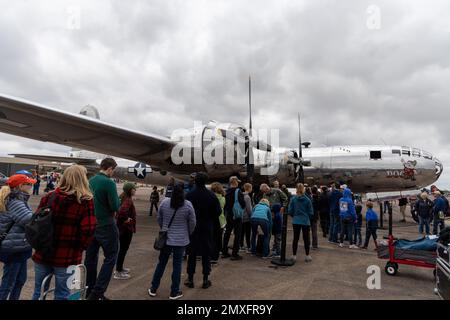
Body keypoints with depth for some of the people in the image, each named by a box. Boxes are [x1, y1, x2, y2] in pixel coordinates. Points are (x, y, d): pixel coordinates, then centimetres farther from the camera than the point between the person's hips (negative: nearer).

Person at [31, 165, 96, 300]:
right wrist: (80, 248, 0)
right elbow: (88, 230, -16)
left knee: (38, 293, 22)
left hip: (43, 253, 4)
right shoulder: (86, 201, -13)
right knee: (62, 295, 14)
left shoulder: (48, 197, -2)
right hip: (68, 257, -3)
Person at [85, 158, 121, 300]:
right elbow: (116, 206, -20)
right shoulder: (109, 183, -18)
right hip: (106, 225, -7)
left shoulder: (90, 181, 5)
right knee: (110, 257, 4)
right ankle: (97, 293, 1)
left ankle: (89, 290, 28)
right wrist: (117, 198, -1)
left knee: (91, 257, 16)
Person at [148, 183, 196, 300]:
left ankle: (153, 289, 27)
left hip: (166, 238, 3)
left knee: (161, 263, 16)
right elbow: (192, 223, -4)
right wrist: (188, 234, 13)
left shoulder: (164, 202, -5)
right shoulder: (188, 205, -12)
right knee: (177, 265, 7)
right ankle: (174, 292, 17)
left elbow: (159, 219, 7)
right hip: (181, 240, -3)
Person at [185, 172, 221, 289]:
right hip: (207, 228, 0)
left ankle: (190, 279, 19)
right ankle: (205, 280, 16)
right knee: (206, 254, 10)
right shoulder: (211, 195, -11)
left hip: (192, 228, 0)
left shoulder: (189, 195, -11)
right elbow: (218, 211, -7)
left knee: (192, 254, 12)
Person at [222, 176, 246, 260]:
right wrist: (242, 207, 6)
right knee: (237, 234, 2)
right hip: (237, 216, -6)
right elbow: (243, 203, -15)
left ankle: (224, 252, 23)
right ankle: (234, 254, 2)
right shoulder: (238, 192, -16)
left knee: (227, 233, 15)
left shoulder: (227, 192, 3)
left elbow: (225, 204, 9)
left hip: (228, 215, 7)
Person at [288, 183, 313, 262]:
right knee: (306, 239, 11)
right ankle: (307, 256, 19)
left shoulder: (293, 199, -7)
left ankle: (294, 255, 15)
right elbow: (311, 212, -2)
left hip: (296, 221, 1)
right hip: (306, 222, -1)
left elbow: (290, 211, -4)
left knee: (295, 238, 9)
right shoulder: (307, 199, -9)